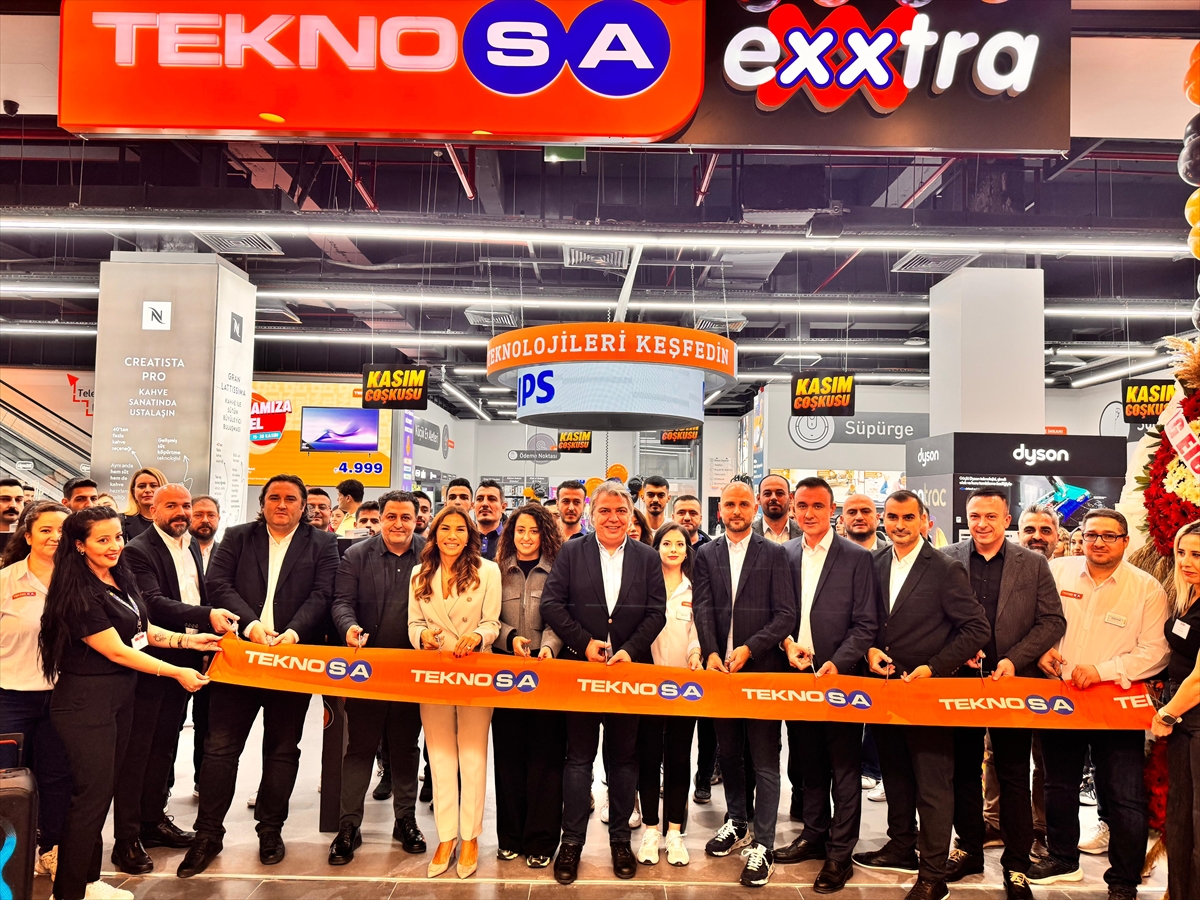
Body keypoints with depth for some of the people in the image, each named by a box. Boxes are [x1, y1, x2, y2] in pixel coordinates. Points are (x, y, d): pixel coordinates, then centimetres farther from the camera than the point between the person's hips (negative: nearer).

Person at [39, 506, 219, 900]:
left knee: (103, 790, 15)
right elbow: (116, 651, -18)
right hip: (86, 702, -8)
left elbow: (142, 630, 16)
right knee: (91, 794, 0)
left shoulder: (120, 580, 5)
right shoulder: (79, 594, -20)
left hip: (119, 697, 8)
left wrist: (189, 641, 5)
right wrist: (178, 673, -14)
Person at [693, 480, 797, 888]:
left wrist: (748, 649, -16)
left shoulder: (774, 554, -1)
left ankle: (763, 845, 7)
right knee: (728, 752, 17)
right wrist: (711, 652, -16)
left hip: (761, 668, -3)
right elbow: (702, 608, -1)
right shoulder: (706, 554, 8)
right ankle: (737, 822, 35)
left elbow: (786, 614, -6)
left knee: (765, 760, 0)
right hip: (720, 668, 3)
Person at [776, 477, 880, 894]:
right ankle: (814, 835, 31)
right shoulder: (784, 555, 6)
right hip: (797, 673, 4)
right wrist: (787, 642, -9)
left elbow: (866, 623, -7)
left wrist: (838, 663, -18)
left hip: (839, 675, -4)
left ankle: (840, 853, 12)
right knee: (807, 762, 16)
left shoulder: (857, 558, -6)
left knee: (844, 767, 3)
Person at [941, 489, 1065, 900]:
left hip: (1014, 682, -1)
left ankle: (1016, 864, 16)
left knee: (1013, 774, 5)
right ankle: (969, 849, 27)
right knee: (963, 770, 11)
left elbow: (1053, 621, -2)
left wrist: (1014, 659, -12)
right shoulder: (946, 560, 1)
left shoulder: (1034, 564, 0)